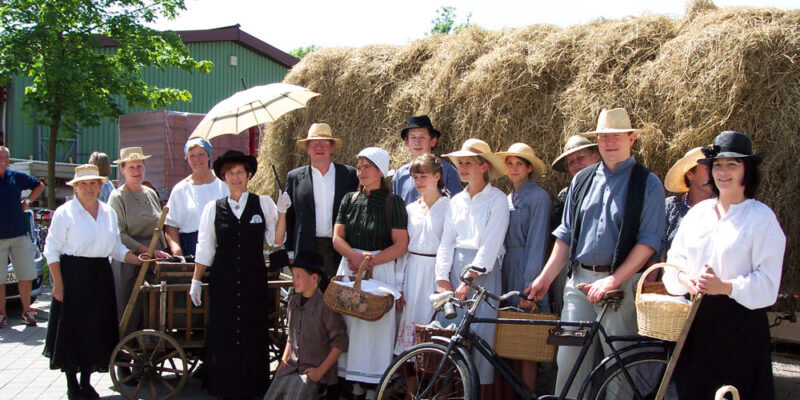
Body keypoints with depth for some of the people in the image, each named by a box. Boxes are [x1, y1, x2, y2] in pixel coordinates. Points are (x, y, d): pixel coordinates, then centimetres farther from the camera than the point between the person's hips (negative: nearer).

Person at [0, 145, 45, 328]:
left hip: (20, 235, 2)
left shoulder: (17, 176, 7)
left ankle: (26, 312, 13)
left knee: (26, 275, 4)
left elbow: (39, 186, 22)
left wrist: (27, 201, 10)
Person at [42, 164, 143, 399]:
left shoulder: (109, 212, 11)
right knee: (72, 330, 0)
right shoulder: (65, 213, -5)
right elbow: (52, 250, -7)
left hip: (101, 276, 5)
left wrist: (140, 260, 0)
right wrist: (58, 284, -13)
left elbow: (116, 248, 14)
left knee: (97, 330, 9)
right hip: (73, 276, -5)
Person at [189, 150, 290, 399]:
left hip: (254, 280, 0)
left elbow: (276, 241, 0)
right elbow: (205, 248, 8)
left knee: (253, 334, 3)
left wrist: (282, 212, -10)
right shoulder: (213, 208, 4)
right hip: (223, 282, 0)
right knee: (222, 334, 2)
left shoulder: (263, 203, 3)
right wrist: (196, 281, 6)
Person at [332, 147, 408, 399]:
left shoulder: (393, 203, -2)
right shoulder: (349, 200, 10)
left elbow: (401, 245, -7)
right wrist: (354, 256, -14)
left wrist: (371, 260, -18)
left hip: (381, 270, -4)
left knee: (377, 324, -4)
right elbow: (337, 238, 6)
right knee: (351, 322, 2)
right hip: (350, 268, 4)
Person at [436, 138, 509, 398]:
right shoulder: (456, 201, 14)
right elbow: (446, 242, 10)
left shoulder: (497, 199, -4)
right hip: (455, 270, 5)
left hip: (483, 272, -5)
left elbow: (491, 245, -11)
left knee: (481, 335, -6)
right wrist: (443, 279, -1)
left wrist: (469, 279, -16)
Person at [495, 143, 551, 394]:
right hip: (505, 271, 7)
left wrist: (530, 285, -16)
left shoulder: (538, 197, -5)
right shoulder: (507, 199, 17)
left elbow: (537, 242, -11)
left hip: (526, 270, -6)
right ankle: (508, 394, 10)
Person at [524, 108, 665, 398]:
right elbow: (565, 235, 14)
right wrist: (545, 277, 5)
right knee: (569, 359, 4)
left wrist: (613, 280, -17)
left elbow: (648, 242, -8)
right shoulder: (582, 180, 13)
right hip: (578, 281, 4)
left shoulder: (647, 184, -1)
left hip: (621, 283, -4)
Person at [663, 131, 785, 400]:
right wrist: (686, 279, -9)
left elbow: (767, 282, -10)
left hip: (740, 320, -5)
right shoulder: (698, 212, 12)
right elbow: (675, 259, 12)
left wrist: (725, 286, -23)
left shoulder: (761, 217, -4)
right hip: (696, 319, 5)